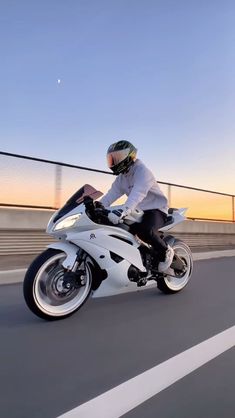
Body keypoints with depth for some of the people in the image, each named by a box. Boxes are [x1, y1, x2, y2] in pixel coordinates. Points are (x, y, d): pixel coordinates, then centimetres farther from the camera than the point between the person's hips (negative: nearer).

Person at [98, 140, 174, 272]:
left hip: (156, 208, -8)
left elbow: (137, 194, -37)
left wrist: (123, 211, -51)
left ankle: (165, 251, -8)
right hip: (139, 211, 9)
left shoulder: (142, 171, -19)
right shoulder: (121, 177, 10)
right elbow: (111, 194, 2)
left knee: (144, 230, -36)